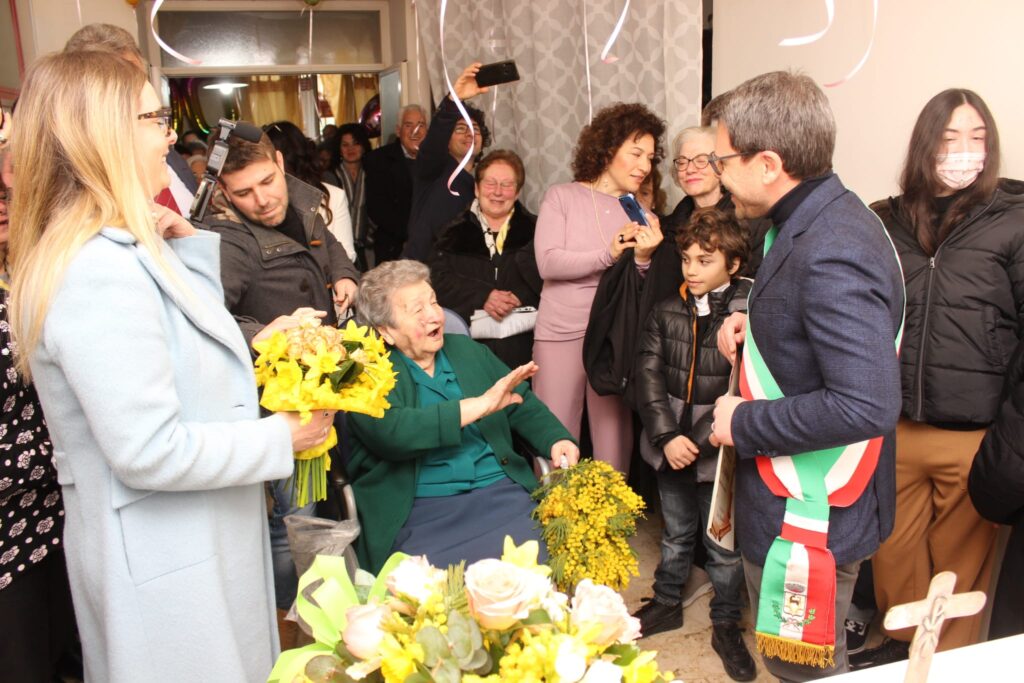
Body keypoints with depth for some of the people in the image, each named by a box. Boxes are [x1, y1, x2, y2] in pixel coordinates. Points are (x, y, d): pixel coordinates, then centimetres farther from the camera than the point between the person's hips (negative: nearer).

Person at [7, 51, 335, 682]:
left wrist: (186, 244, 4)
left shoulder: (121, 251, 6)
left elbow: (192, 349, 15)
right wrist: (281, 436, -17)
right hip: (165, 564, -9)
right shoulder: (98, 271, -25)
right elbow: (150, 451, -27)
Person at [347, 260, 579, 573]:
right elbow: (392, 432, -21)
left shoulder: (469, 351, 15)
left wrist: (556, 440, 2)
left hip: (500, 489, 5)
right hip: (420, 511, -4)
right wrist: (480, 405, -19)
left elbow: (523, 406, 22)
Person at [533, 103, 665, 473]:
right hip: (560, 335, -2)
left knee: (615, 448, 8)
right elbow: (548, 263, -12)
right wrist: (609, 253, -18)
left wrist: (643, 258, -14)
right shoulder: (562, 196, 1)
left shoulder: (645, 217, 8)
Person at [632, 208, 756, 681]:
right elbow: (648, 374, -3)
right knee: (676, 535, 23)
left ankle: (726, 625, 32)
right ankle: (667, 602, 42)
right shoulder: (667, 311, 2)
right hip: (670, 448, 4)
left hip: (720, 451, -4)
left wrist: (699, 439, -18)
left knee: (724, 545, 12)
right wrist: (668, 437, -12)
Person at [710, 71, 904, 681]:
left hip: (810, 518, -9)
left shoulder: (832, 256, -27)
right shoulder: (815, 219, 3)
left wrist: (745, 422, -21)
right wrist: (758, 327, 2)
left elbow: (867, 406, -33)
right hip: (792, 496, 9)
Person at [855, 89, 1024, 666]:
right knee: (895, 552, 16)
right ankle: (903, 643, 39)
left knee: (961, 561, 12)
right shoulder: (888, 222, 6)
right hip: (894, 427, 3)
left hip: (974, 433, -3)